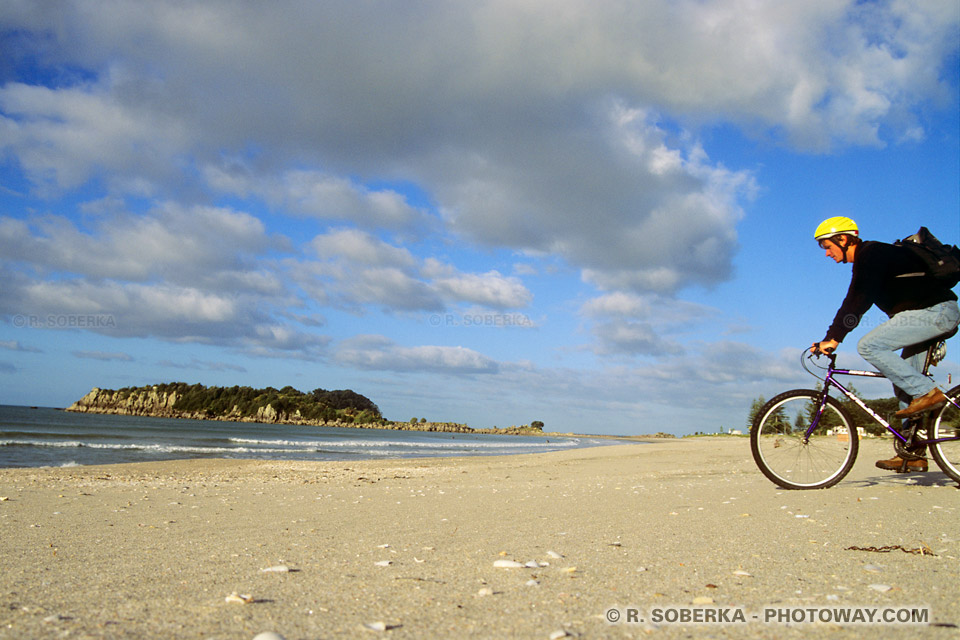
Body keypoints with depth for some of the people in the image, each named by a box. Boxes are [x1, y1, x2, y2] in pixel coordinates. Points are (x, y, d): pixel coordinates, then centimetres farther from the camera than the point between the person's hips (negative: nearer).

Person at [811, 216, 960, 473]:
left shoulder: (871, 254, -11)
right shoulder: (868, 257, 20)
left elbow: (856, 301, -21)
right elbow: (858, 302, 22)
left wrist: (833, 338, -23)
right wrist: (831, 338, 18)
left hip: (934, 311, -10)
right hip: (936, 314, 10)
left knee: (868, 346, -18)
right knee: (903, 382, 9)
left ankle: (926, 392, -12)